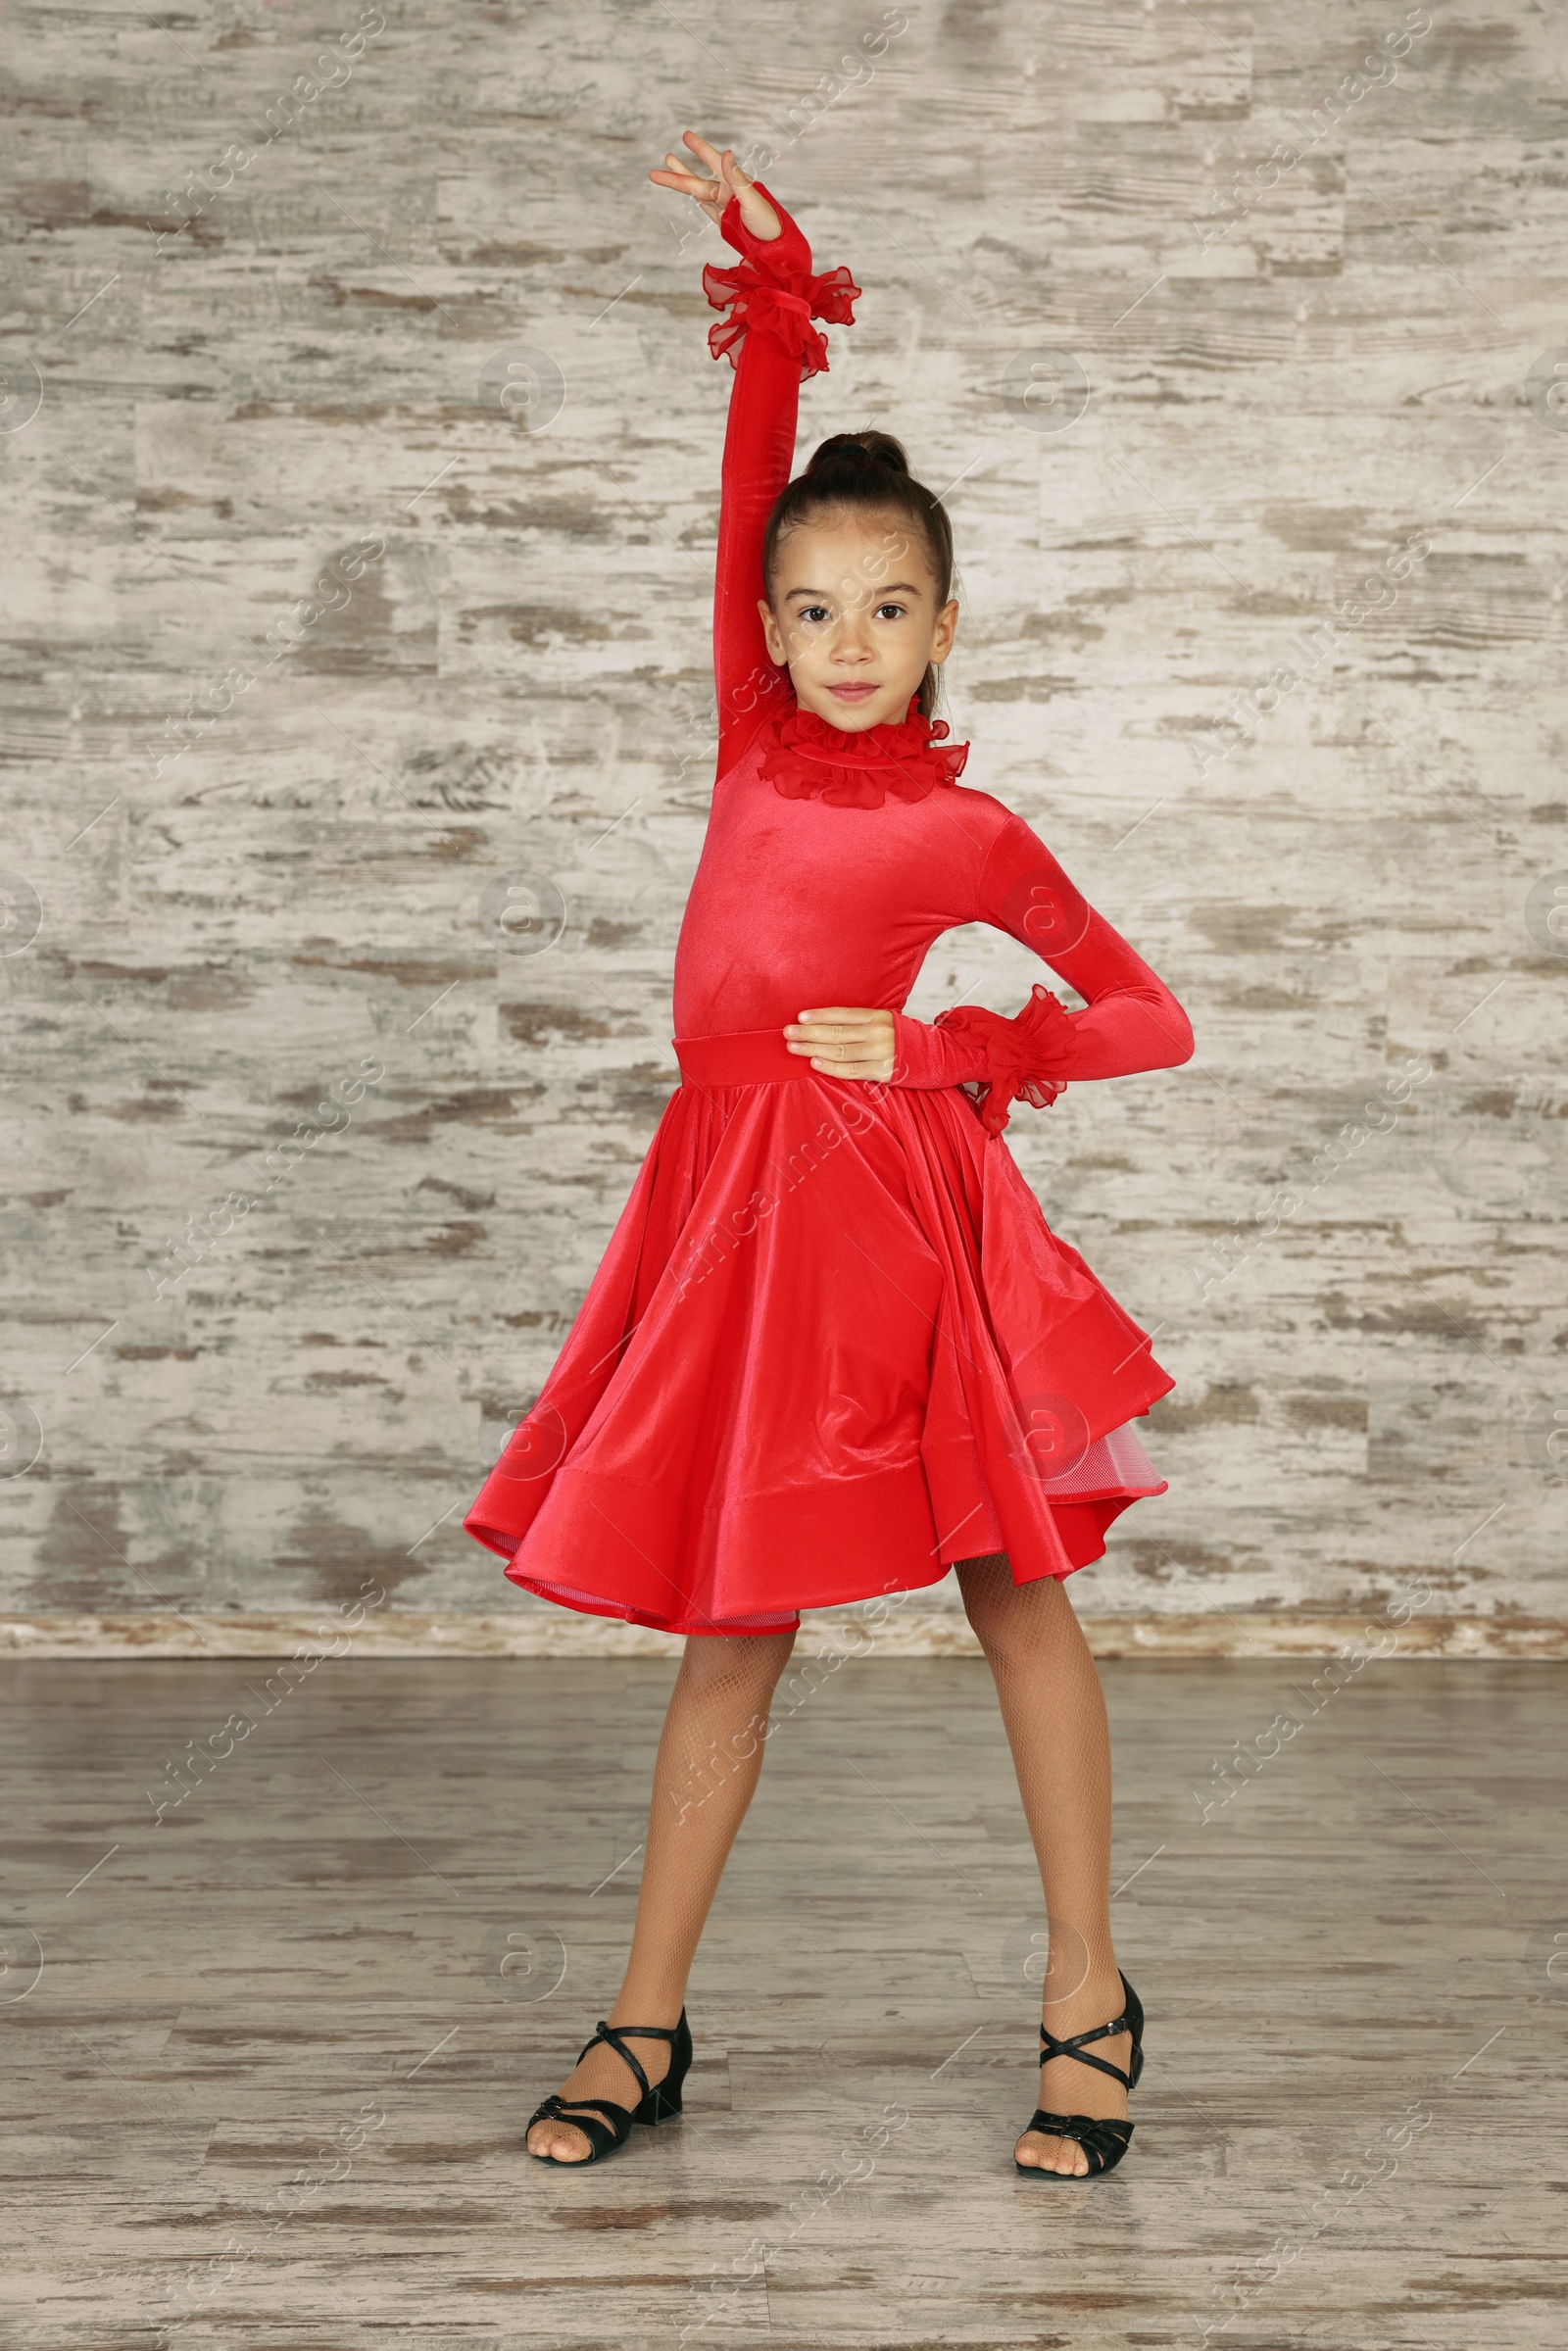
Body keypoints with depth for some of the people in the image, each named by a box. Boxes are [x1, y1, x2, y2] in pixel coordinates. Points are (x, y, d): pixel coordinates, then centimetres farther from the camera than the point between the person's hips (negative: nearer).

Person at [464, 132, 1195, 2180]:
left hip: (897, 1200, -4)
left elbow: (1147, 1021, 2)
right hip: (738, 1198, 4)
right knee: (732, 1626, 10)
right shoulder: (758, 743, 9)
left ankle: (1088, 1993, 15)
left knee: (1011, 1588, 4)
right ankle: (646, 2026, 15)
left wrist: (931, 1050, -5)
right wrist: (771, 280, 6)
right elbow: (758, 498, 10)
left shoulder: (966, 831, -1)